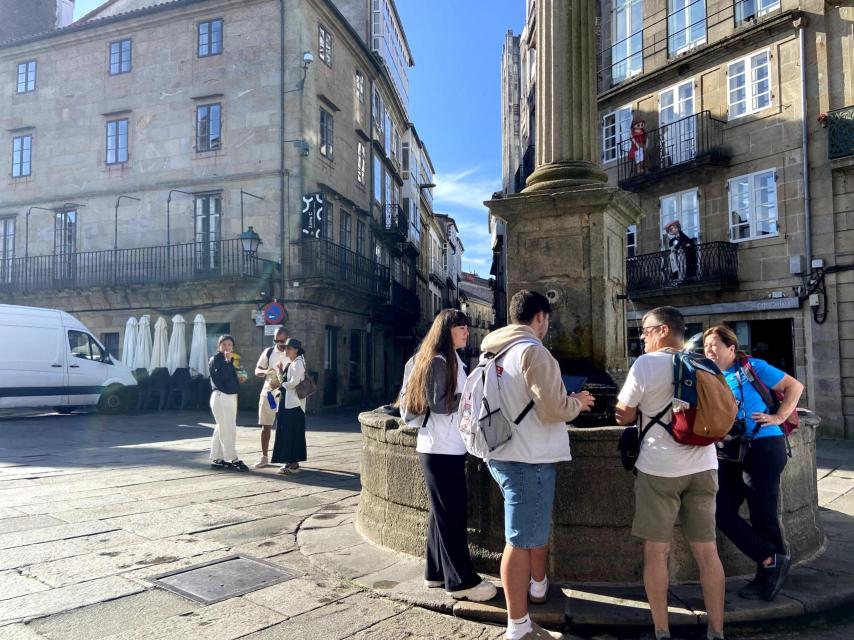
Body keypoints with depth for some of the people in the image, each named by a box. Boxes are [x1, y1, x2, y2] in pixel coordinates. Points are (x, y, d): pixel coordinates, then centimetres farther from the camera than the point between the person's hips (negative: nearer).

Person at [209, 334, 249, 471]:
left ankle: (216, 459, 18)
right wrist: (227, 361, -24)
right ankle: (233, 460, -3)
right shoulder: (215, 359, -8)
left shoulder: (229, 360, 16)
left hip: (231, 397, 9)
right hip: (221, 397, -9)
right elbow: (220, 376, -22)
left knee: (222, 429, 12)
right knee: (228, 430, -7)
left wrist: (239, 378, 8)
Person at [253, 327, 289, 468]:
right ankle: (264, 457, 17)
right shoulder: (268, 352, 5)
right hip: (268, 393, 3)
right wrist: (266, 372, -15)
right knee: (265, 426, 6)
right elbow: (257, 371, 8)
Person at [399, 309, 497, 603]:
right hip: (442, 447, -10)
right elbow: (438, 403, -19)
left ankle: (436, 572, 25)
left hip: (447, 445, 10)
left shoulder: (450, 359, 17)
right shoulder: (439, 360, -13)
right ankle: (462, 581, 3)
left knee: (442, 511, 15)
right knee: (452, 513, -4)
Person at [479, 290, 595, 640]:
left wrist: (567, 400, 22)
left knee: (535, 527, 27)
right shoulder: (532, 351, -16)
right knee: (522, 540, -1)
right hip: (528, 459, -9)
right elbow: (554, 409, -20)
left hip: (504, 453, 9)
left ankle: (538, 585, 46)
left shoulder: (495, 352, 11)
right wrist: (577, 403, 1)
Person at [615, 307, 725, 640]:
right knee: (707, 550, 11)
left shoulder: (646, 364, -9)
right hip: (703, 467, 5)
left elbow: (623, 416, -4)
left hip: (659, 469, -5)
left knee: (656, 551, 5)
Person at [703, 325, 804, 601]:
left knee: (763, 515, -2)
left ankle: (768, 572, 16)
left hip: (762, 448, -7)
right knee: (722, 511, 1)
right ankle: (771, 561, 13)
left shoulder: (752, 367, -2)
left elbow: (795, 386, 1)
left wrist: (778, 418, -8)